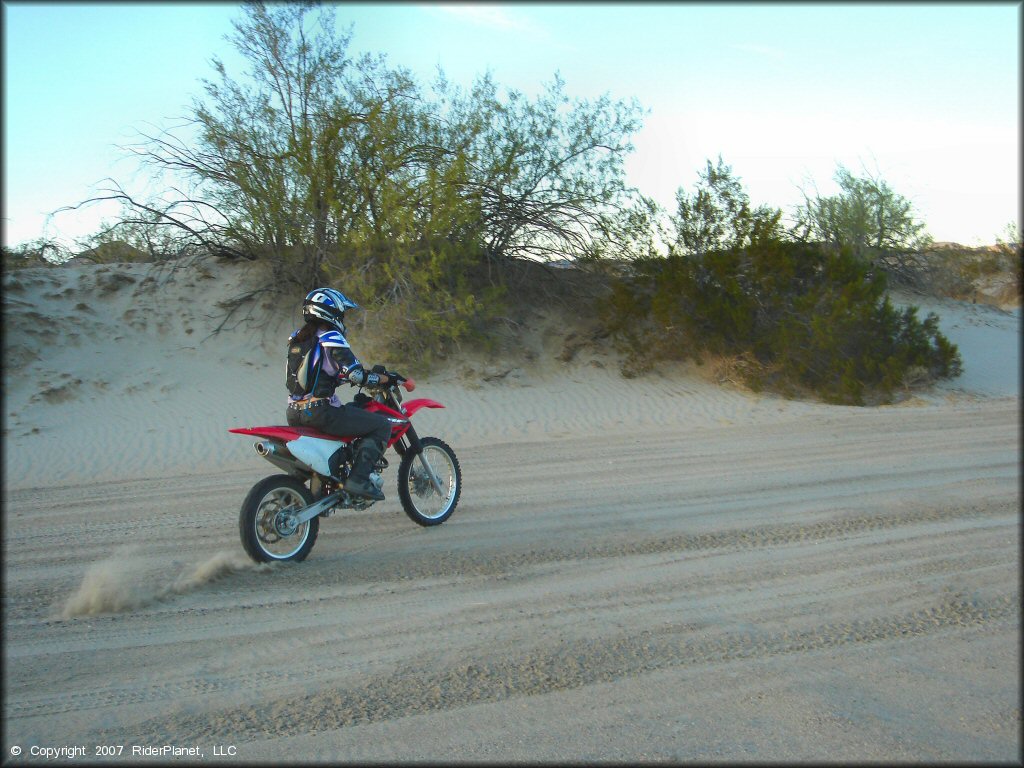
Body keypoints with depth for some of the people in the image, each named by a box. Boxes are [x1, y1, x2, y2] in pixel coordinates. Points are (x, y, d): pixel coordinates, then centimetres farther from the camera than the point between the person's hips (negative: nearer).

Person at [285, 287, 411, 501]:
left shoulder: (296, 339, 15)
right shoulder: (331, 338, -9)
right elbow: (357, 375, -16)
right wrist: (390, 378, -5)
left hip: (294, 414, 9)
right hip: (320, 411, -9)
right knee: (381, 425, -2)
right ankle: (358, 479, -15)